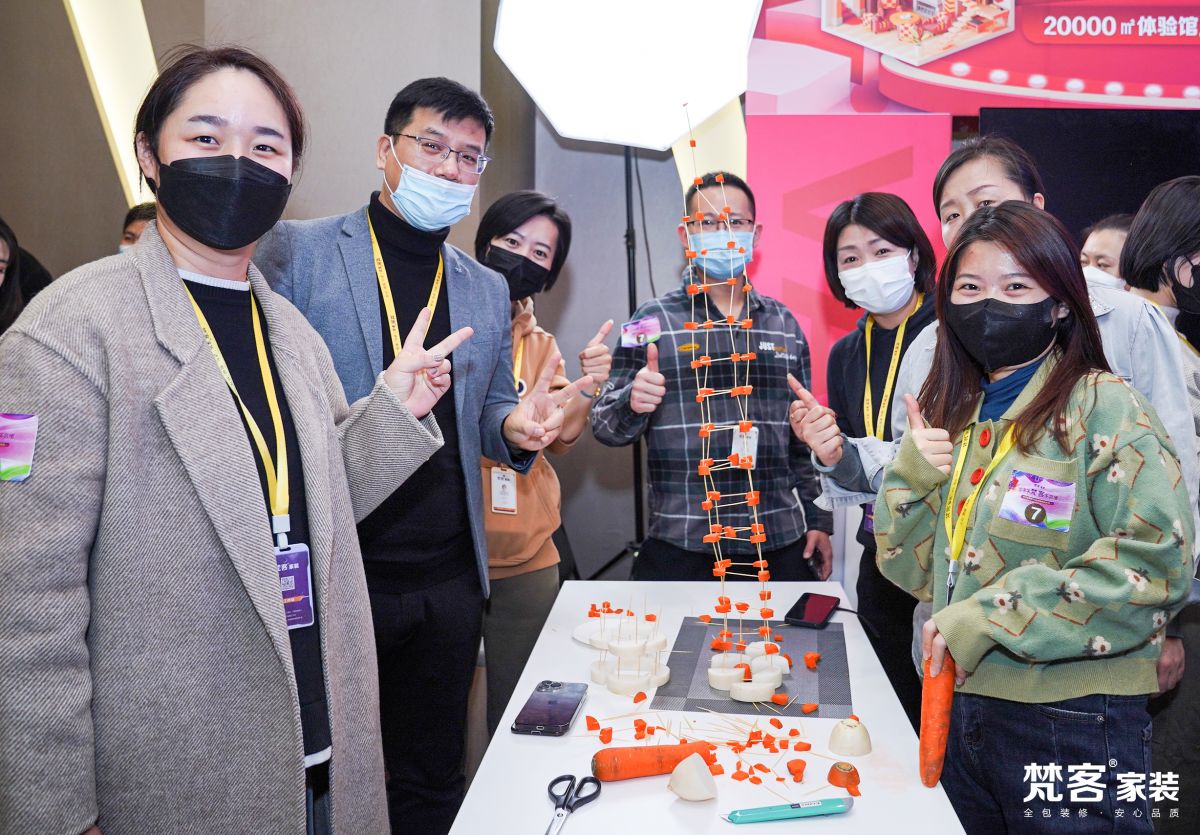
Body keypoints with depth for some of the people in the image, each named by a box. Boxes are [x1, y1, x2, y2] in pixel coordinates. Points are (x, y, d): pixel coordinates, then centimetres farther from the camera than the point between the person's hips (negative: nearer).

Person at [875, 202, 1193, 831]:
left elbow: (1156, 562, -21)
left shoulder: (1104, 408, -10)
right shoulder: (950, 414, 7)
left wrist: (985, 617, -20)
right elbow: (913, 569, 8)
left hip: (1070, 721, -5)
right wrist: (913, 473, -9)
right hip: (955, 704, 6)